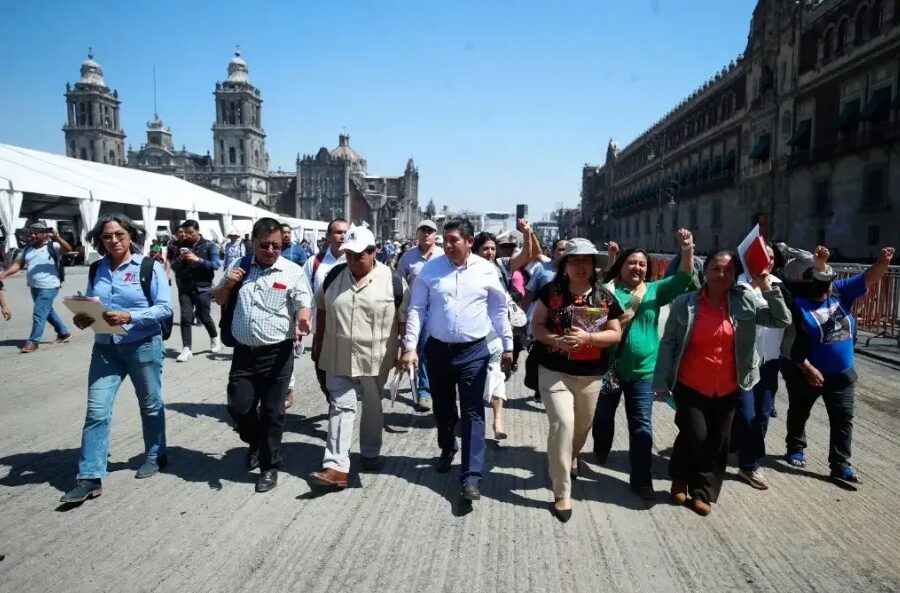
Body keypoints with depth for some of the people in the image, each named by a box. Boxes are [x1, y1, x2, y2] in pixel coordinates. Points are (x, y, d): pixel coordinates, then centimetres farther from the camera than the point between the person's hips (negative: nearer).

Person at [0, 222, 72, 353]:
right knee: (48, 312, 19)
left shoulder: (53, 246, -10)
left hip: (49, 287, -8)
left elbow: (68, 249, -28)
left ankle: (33, 342, 3)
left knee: (39, 315, -6)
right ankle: (64, 333, 34)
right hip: (34, 287, 8)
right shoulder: (27, 248, 9)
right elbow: (17, 264, 8)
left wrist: (57, 238, -42)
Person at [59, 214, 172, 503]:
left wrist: (130, 317, -25)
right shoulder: (96, 269, 6)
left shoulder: (150, 267, -9)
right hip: (105, 347, 4)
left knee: (150, 405, 13)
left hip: (144, 346, -4)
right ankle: (89, 478, 6)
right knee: (96, 411, -1)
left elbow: (165, 308, -13)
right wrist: (82, 318, -8)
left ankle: (155, 456, 34)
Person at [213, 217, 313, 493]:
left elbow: (303, 305, -12)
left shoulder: (293, 272, -7)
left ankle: (269, 467, 22)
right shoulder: (239, 266, 6)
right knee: (238, 407, 7)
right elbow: (219, 300, 16)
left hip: (276, 353, -3)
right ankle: (255, 441, 39)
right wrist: (227, 284, -7)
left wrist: (302, 319, -36)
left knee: (272, 411, 5)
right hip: (244, 351, 4)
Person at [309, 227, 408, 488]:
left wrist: (405, 351, -4)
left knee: (372, 407, 15)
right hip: (339, 357, 2)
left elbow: (405, 318, -4)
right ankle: (337, 467, 1)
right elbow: (322, 308, 13)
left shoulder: (392, 280, -10)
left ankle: (371, 453, 34)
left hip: (375, 358, -2)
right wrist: (319, 343, 13)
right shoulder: (335, 275, 0)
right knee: (340, 408, 0)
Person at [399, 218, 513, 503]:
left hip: (474, 351, -1)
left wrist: (508, 346, 6)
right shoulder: (431, 268, -2)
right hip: (438, 350, 2)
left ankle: (471, 476, 3)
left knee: (473, 414, -1)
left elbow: (499, 310, 5)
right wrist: (410, 347, -9)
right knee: (442, 409, 17)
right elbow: (416, 309, -2)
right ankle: (447, 449, 44)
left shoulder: (487, 270, -3)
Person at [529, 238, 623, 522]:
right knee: (562, 423, -15)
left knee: (582, 425, 20)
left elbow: (616, 334, 0)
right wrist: (556, 339, -22)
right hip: (554, 371, -3)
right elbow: (536, 325, -3)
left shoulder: (605, 297, -2)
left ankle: (571, 456, 56)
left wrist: (587, 337, -18)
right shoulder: (551, 291, -7)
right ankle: (562, 493, -3)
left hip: (590, 375, 3)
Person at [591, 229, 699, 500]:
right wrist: (627, 314, -21)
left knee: (642, 426, 2)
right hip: (609, 367, -1)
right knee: (603, 416, 19)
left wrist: (687, 251, -23)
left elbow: (682, 280, -9)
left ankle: (641, 480, 12)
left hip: (642, 370, 1)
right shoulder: (610, 289, -5)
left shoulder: (655, 290, 3)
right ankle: (601, 453, 45)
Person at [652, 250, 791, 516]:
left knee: (718, 441, 10)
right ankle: (679, 479, 22)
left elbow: (782, 320, -3)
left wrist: (767, 288, -14)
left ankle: (702, 492, 27)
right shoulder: (685, 303, -8)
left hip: (727, 389, 3)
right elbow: (668, 343, -5)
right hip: (691, 386, -3)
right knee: (695, 434, -7)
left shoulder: (746, 302, -3)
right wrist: (661, 382, -7)